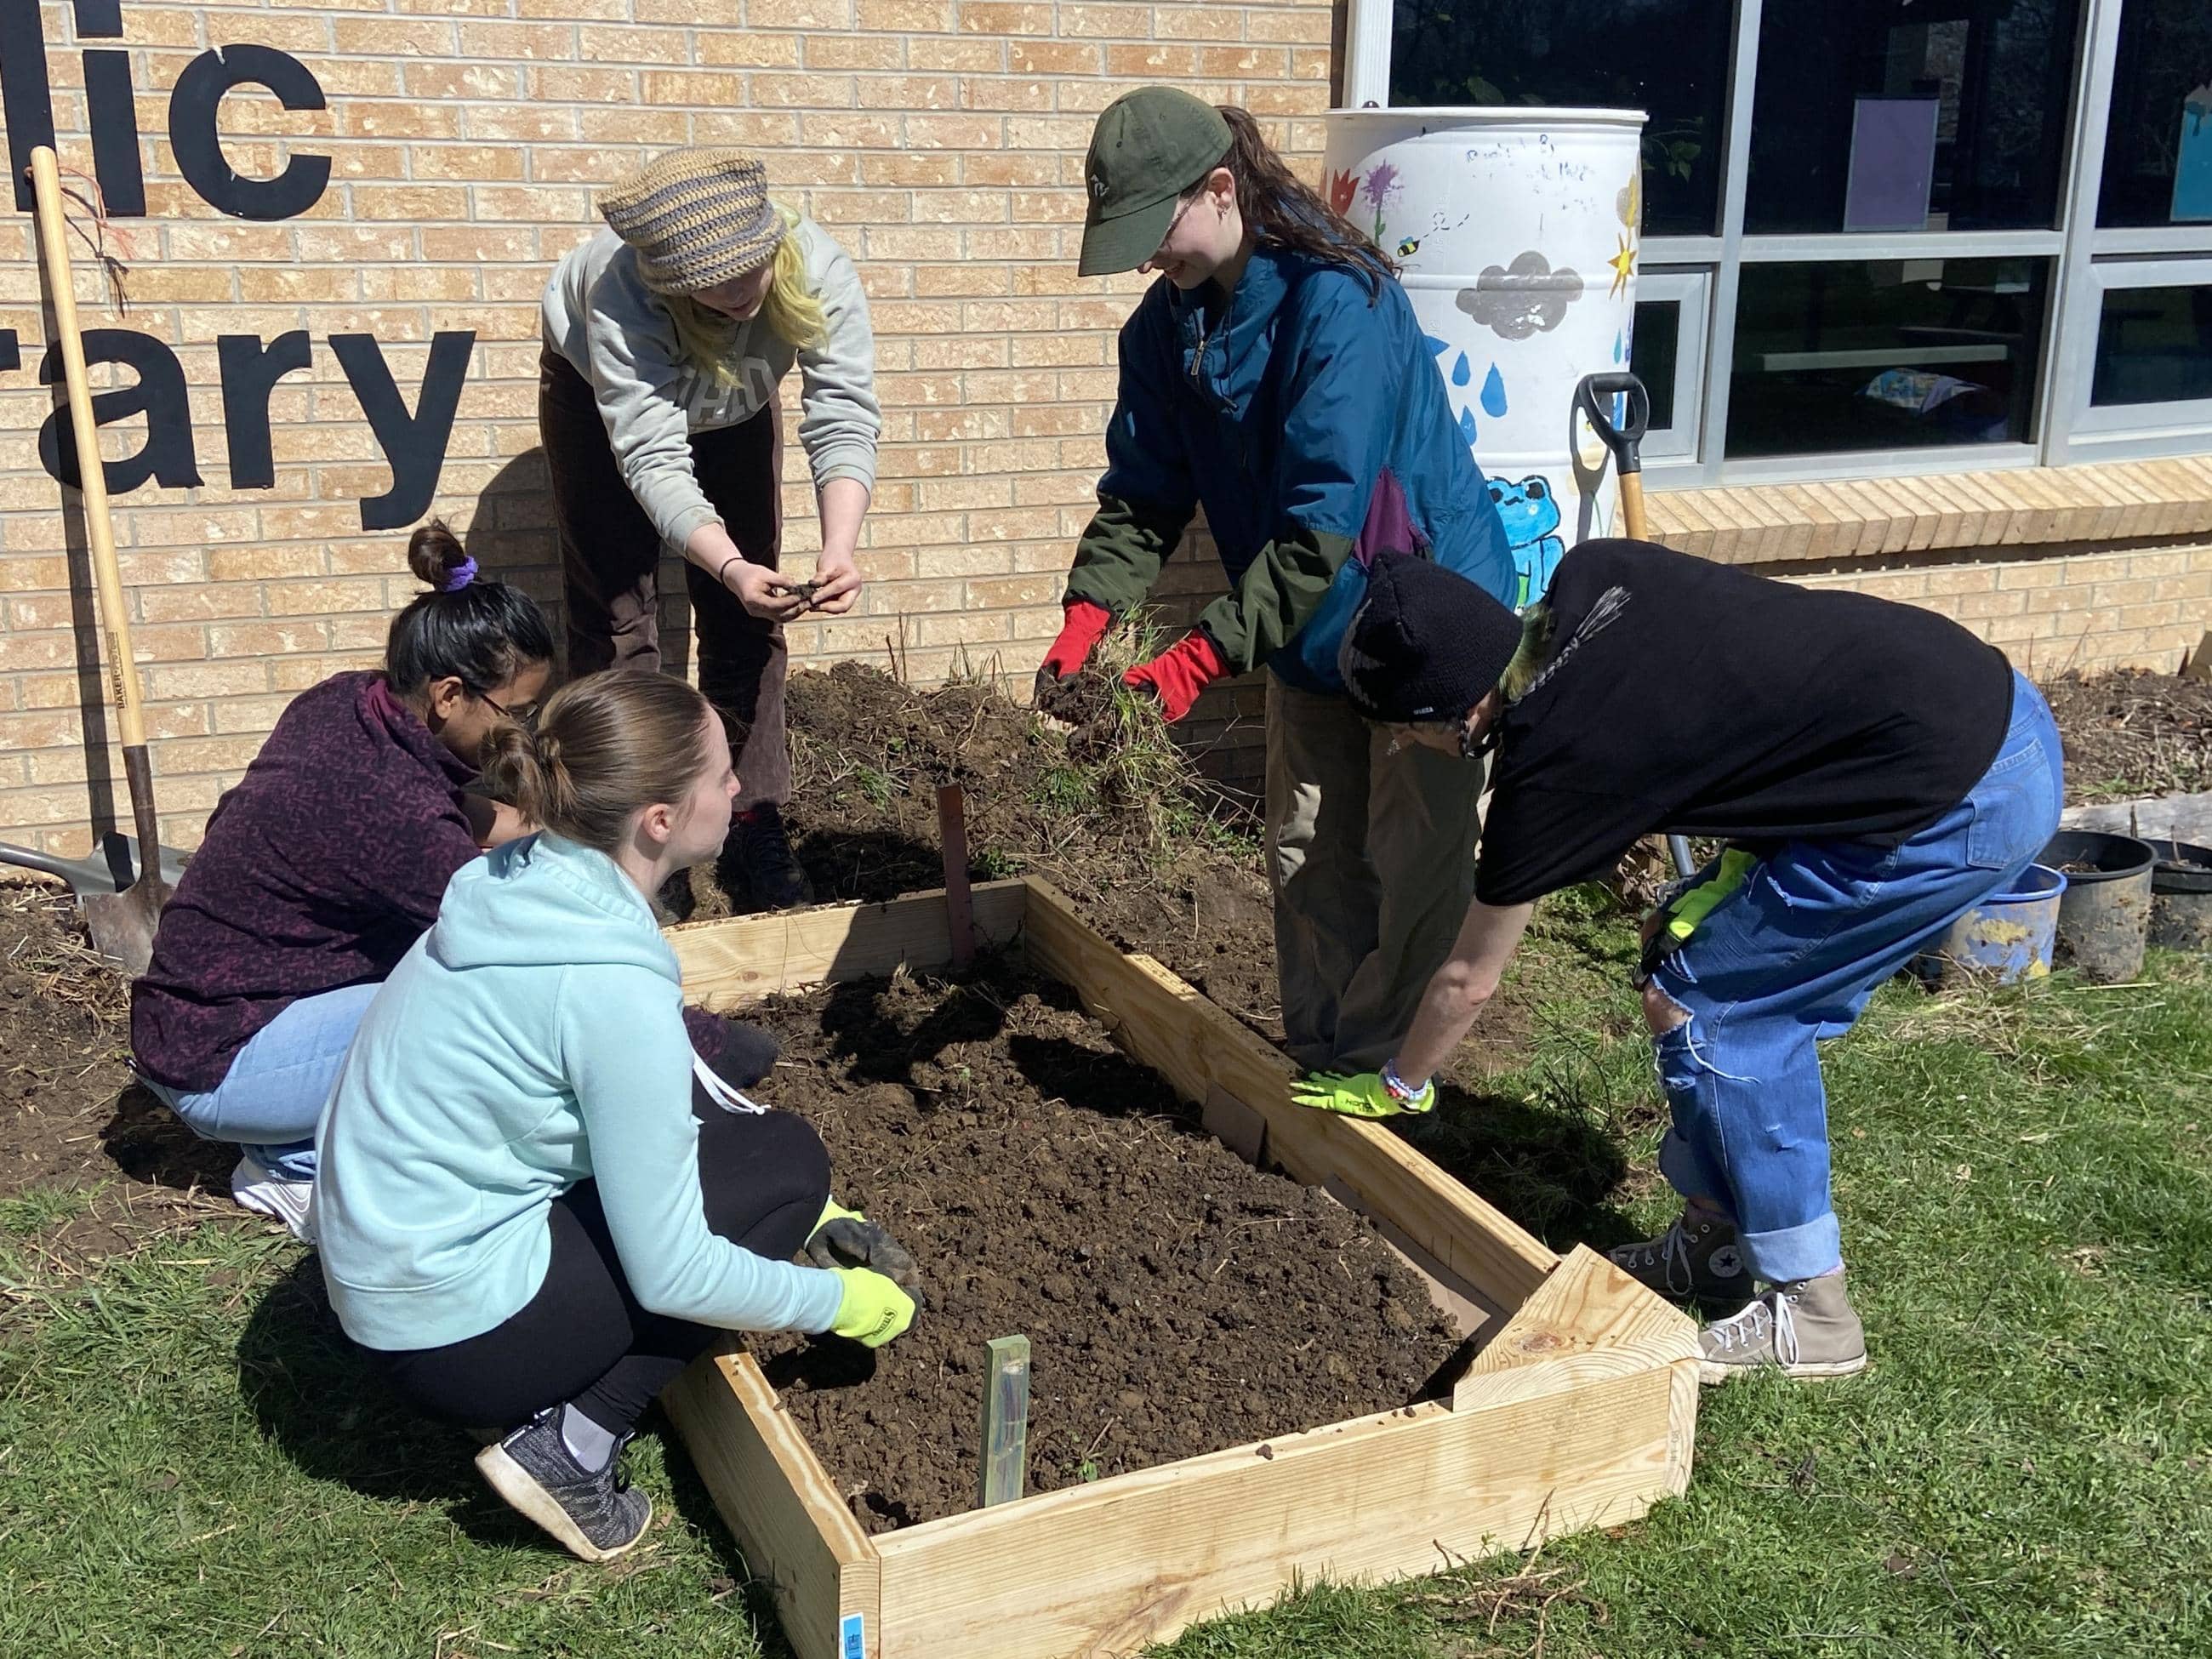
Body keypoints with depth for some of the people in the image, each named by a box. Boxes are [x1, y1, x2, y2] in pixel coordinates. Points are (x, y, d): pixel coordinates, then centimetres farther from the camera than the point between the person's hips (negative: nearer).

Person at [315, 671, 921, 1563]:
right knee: (788, 1162, -4)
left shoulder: (532, 878, -1)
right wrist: (842, 1303, -5)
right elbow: (669, 1274, -20)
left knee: (691, 1078, 13)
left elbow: (667, 1075, 14)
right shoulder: (613, 985, -26)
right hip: (453, 1335, -8)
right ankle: (569, 1447, -4)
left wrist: (807, 1209, 14)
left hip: (380, 1276, 8)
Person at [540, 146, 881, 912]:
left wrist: (839, 548, -56)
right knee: (614, 618, -5)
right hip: (600, 394, -2)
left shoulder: (820, 273, -36)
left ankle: (758, 832, 6)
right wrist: (729, 566, -59)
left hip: (735, 407, 3)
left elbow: (845, 424, -40)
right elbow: (653, 457, -45)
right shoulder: (622, 295, -43)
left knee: (747, 621, -1)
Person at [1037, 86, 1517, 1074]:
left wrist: (1199, 660, -36)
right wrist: (1086, 618, -21)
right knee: (1308, 857, 13)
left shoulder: (1336, 302, -29)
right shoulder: (1166, 322, -6)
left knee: (1413, 864, 3)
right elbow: (1142, 489, -4)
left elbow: (1319, 524, -33)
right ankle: (1319, 1063, 27)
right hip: (1308, 624, 7)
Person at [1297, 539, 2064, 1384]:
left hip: (1966, 804, -9)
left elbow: (1468, 980, 2)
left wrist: (1393, 1089, 19)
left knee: (1694, 1007, 2)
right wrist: (1738, 867, 8)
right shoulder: (1592, 576, 2)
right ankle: (1720, 1237, 31)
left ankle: (1810, 1313, 11)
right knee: (1755, 1001, 16)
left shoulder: (1553, 769, -13)